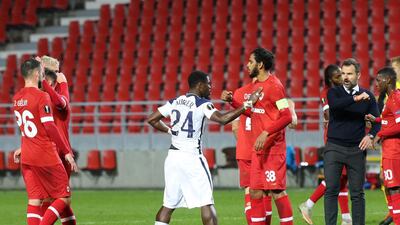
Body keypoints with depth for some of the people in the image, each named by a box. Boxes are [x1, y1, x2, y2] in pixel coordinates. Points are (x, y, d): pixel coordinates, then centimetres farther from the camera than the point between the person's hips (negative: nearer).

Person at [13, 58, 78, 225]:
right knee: (64, 198, 1)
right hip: (45, 156, -7)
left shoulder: (17, 98, 9)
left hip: (26, 157, 7)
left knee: (34, 200, 6)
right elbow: (50, 128, -16)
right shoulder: (42, 96, -13)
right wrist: (67, 152, -13)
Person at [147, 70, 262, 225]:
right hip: (191, 157, -6)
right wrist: (247, 105, -19)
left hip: (173, 156, 6)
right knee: (206, 202, -3)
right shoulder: (202, 104, -7)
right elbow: (222, 119, -22)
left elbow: (152, 120, 14)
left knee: (169, 204, 11)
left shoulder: (174, 102, 11)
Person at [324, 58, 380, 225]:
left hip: (357, 149, 1)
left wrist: (370, 135, -16)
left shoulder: (368, 96, 7)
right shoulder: (334, 92, 3)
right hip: (334, 147, -1)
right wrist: (355, 98, -29)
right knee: (331, 190, -5)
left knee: (357, 193, 4)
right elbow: (335, 105, -20)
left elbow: (376, 121, 3)